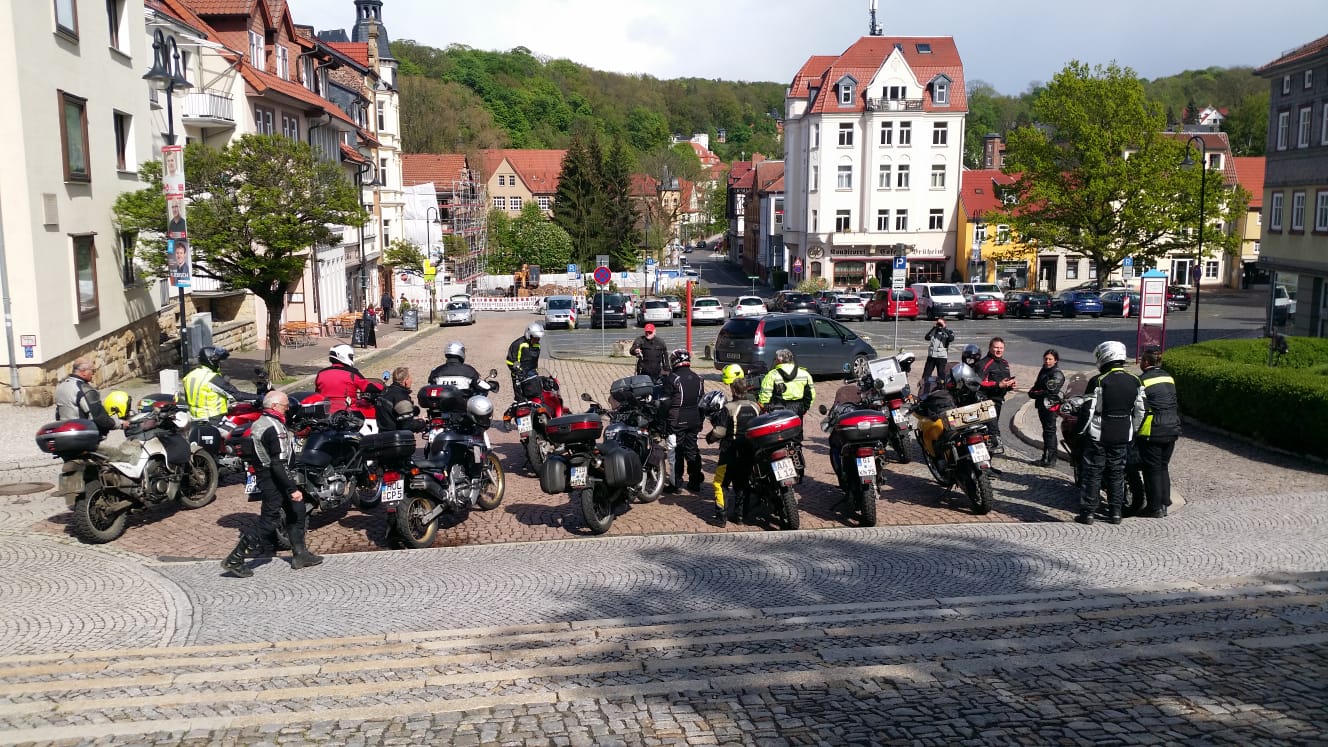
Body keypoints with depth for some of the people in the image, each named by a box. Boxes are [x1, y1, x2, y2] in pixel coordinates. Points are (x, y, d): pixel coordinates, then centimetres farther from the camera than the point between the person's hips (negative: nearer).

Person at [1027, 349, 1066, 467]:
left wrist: (1035, 393, -12)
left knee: (1050, 431, -6)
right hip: (1042, 405, 9)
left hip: (1050, 405, -9)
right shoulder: (1043, 371, 16)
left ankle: (1051, 460, -3)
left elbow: (1050, 392, -19)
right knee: (1046, 431, 15)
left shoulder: (1057, 374, -11)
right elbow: (1037, 386, 21)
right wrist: (1032, 392, 0)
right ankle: (1045, 457, 24)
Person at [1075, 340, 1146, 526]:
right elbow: (1140, 412, 8)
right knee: (1117, 474, 14)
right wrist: (1132, 432, 19)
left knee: (1093, 473, 2)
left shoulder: (1098, 381, -13)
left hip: (1098, 435, -5)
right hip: (1123, 437, 5)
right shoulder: (1135, 382, 4)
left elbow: (1088, 411, -12)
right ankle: (1115, 512, 17)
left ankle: (1087, 512, 3)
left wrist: (1081, 431, -1)